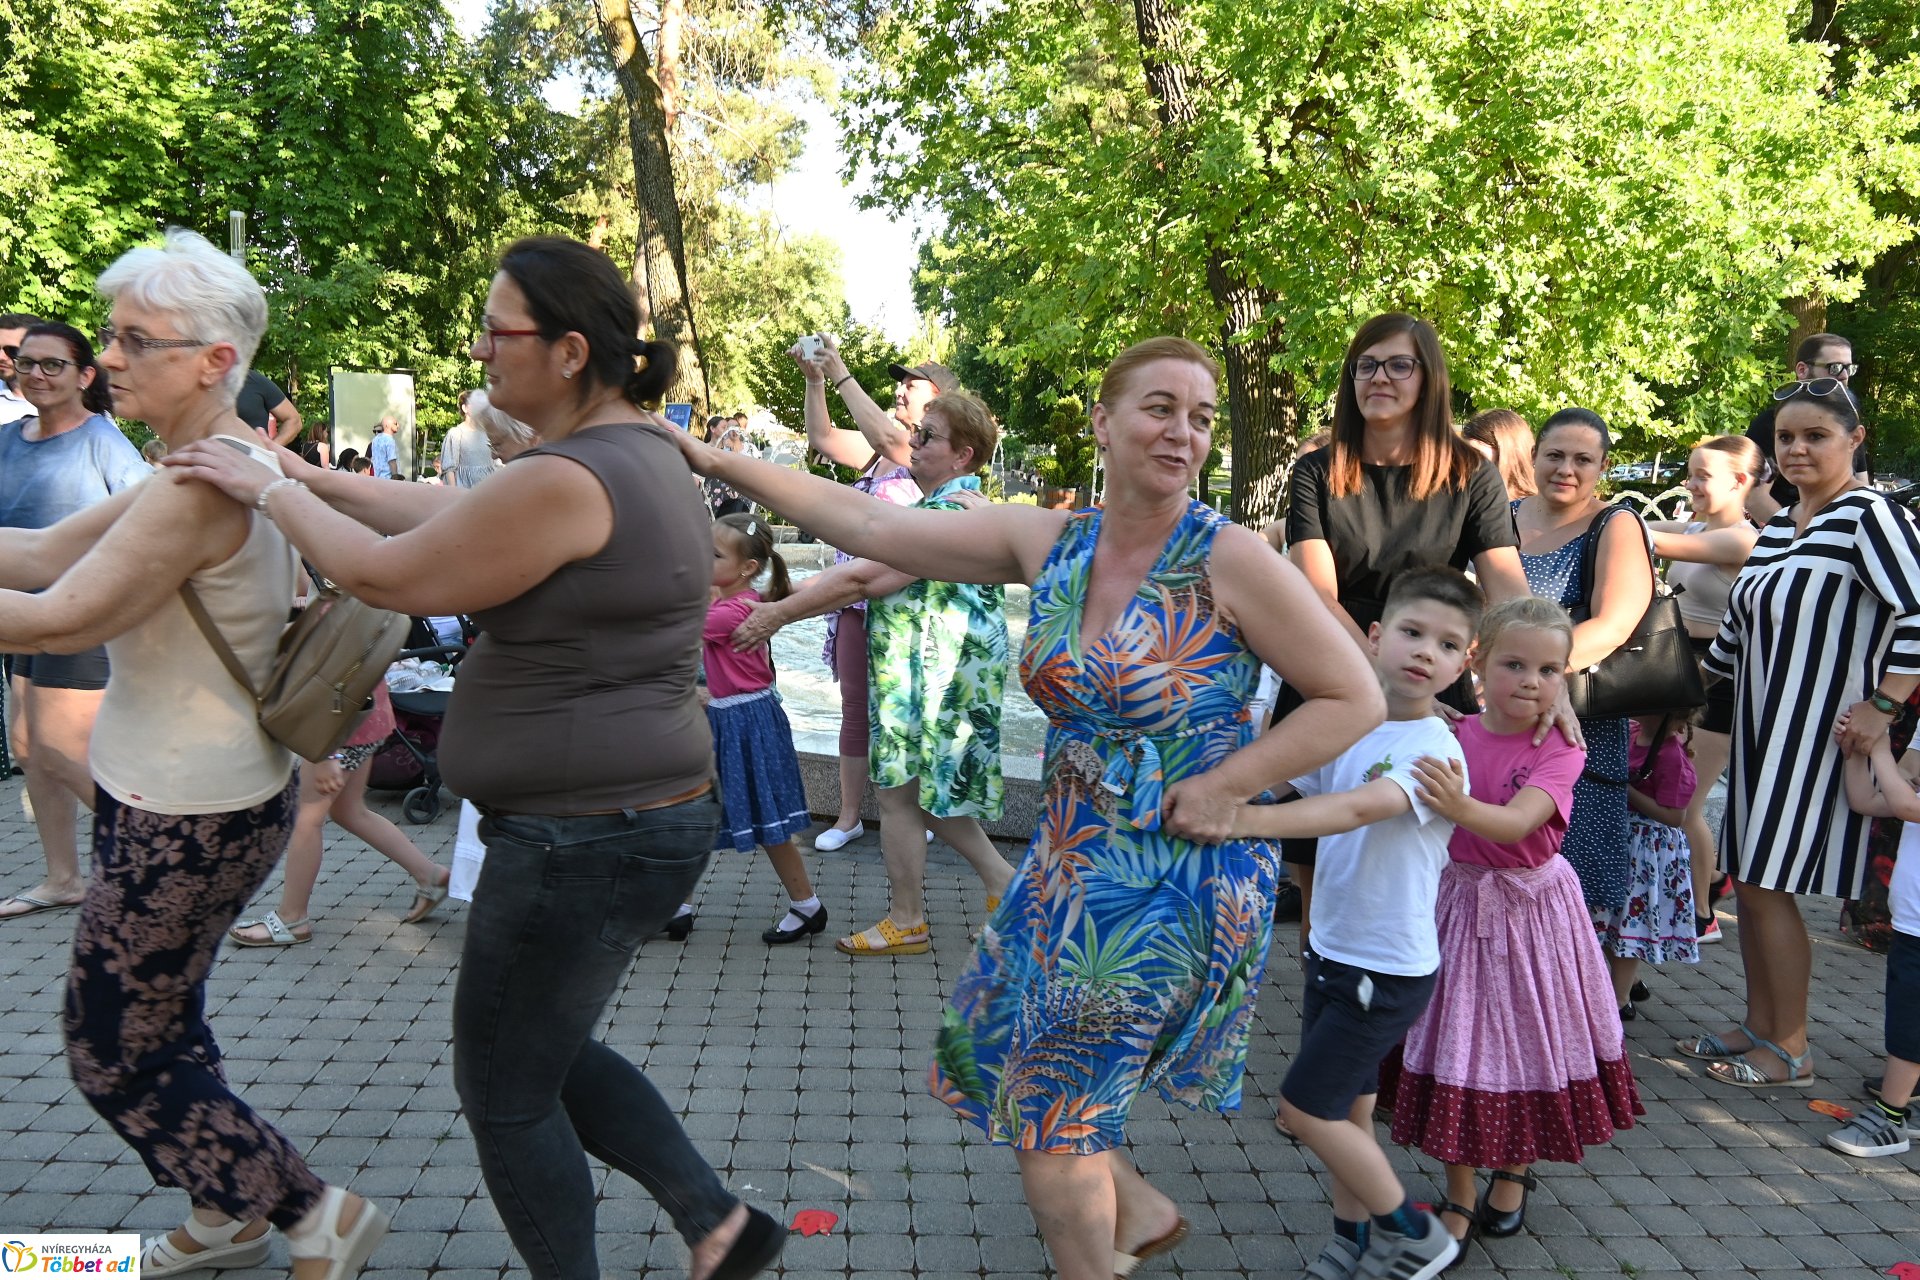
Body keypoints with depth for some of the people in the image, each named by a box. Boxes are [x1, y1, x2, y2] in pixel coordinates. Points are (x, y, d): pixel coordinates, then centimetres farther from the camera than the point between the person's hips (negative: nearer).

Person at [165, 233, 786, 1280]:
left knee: (505, 1095, 12)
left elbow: (387, 575, -14)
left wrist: (271, 492, 1)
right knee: (547, 1056, 26)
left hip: (582, 841, -10)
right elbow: (448, 512, 18)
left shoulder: (568, 480, -24)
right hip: (639, 817, 10)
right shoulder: (638, 451, 9)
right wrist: (311, 477, 19)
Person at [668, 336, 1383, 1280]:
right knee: (993, 1051, 20)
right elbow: (870, 525, 0)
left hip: (1176, 879, -6)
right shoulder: (1048, 543, -2)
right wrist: (716, 460, 0)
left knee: (1050, 1109, 5)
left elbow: (1355, 698, -11)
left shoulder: (1230, 559, -16)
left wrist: (1226, 786, -18)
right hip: (1068, 858, 7)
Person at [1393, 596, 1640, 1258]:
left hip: (1532, 910, -1)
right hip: (1460, 904, 1)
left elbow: (1517, 823, -31)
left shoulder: (1560, 750, -12)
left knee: (1527, 1042, 12)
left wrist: (1462, 808, -48)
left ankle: (1512, 1176, 36)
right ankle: (1459, 1196, 19)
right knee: (1458, 1047, 4)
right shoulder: (1452, 739, -6)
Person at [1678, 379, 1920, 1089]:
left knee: (1766, 884, -4)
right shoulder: (1778, 524, 12)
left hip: (1817, 730, -8)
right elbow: (1741, 625, 21)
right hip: (1760, 724, 8)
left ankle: (1791, 1049, 11)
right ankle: (1758, 1026, 25)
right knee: (1749, 880, 11)